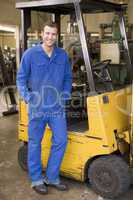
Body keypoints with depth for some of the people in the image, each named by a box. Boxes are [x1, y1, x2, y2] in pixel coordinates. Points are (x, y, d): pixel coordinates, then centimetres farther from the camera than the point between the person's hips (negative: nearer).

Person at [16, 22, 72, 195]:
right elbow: (21, 78, -1)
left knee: (61, 141, 4)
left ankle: (52, 177, 22)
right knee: (35, 143, 8)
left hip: (57, 108, 3)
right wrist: (27, 97, -11)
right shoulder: (30, 54, -6)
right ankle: (36, 179, 25)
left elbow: (68, 78, 13)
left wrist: (66, 95, 3)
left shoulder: (63, 55, 4)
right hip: (37, 108, -3)